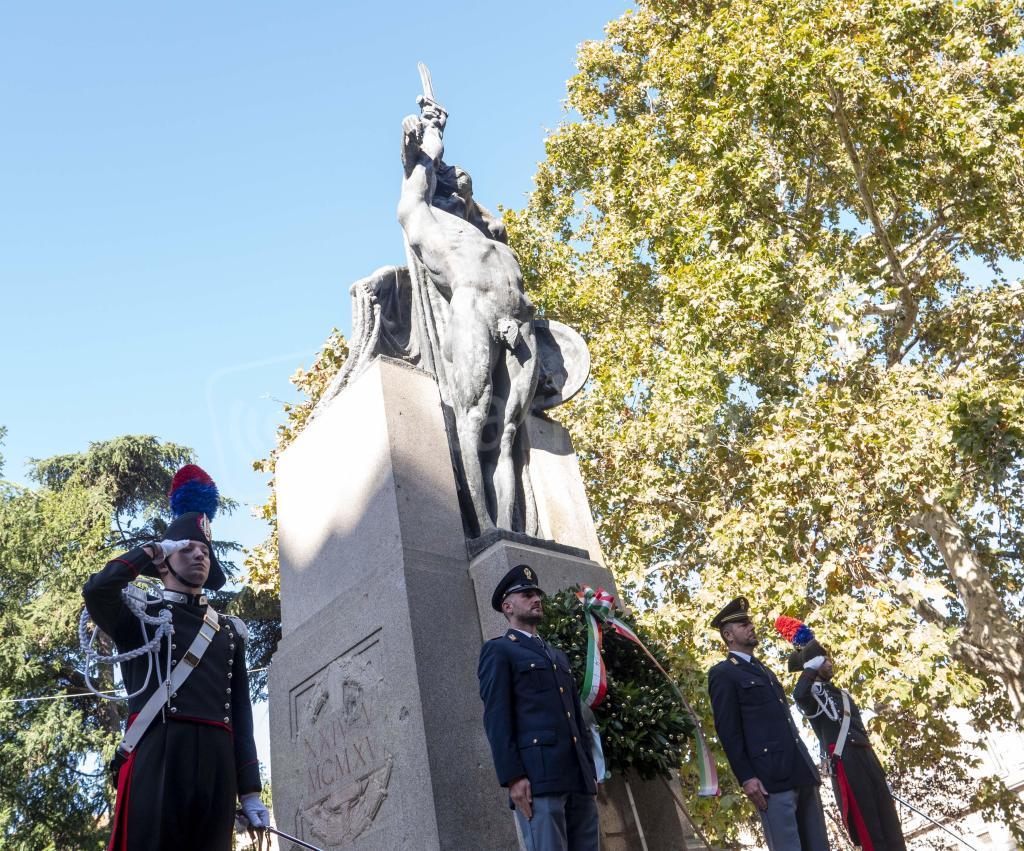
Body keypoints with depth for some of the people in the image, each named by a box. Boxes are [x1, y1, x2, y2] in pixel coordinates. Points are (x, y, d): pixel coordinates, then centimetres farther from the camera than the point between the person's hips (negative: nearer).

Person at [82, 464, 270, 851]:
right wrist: (153, 550, 2)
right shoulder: (141, 617, 11)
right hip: (156, 758, -4)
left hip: (216, 765, 4)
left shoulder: (230, 631, 22)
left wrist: (250, 790, 10)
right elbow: (96, 590, -12)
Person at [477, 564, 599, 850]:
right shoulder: (497, 650, 5)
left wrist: (591, 772, 15)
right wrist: (513, 777, -15)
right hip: (537, 776, -7)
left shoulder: (558, 655, 27)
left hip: (578, 777, 7)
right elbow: (496, 717, -6)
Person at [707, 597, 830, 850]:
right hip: (771, 777, -8)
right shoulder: (723, 674, -2)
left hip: (801, 771, 8)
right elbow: (727, 731, -9)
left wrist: (808, 765, 17)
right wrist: (746, 778, -17)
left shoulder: (763, 670, 24)